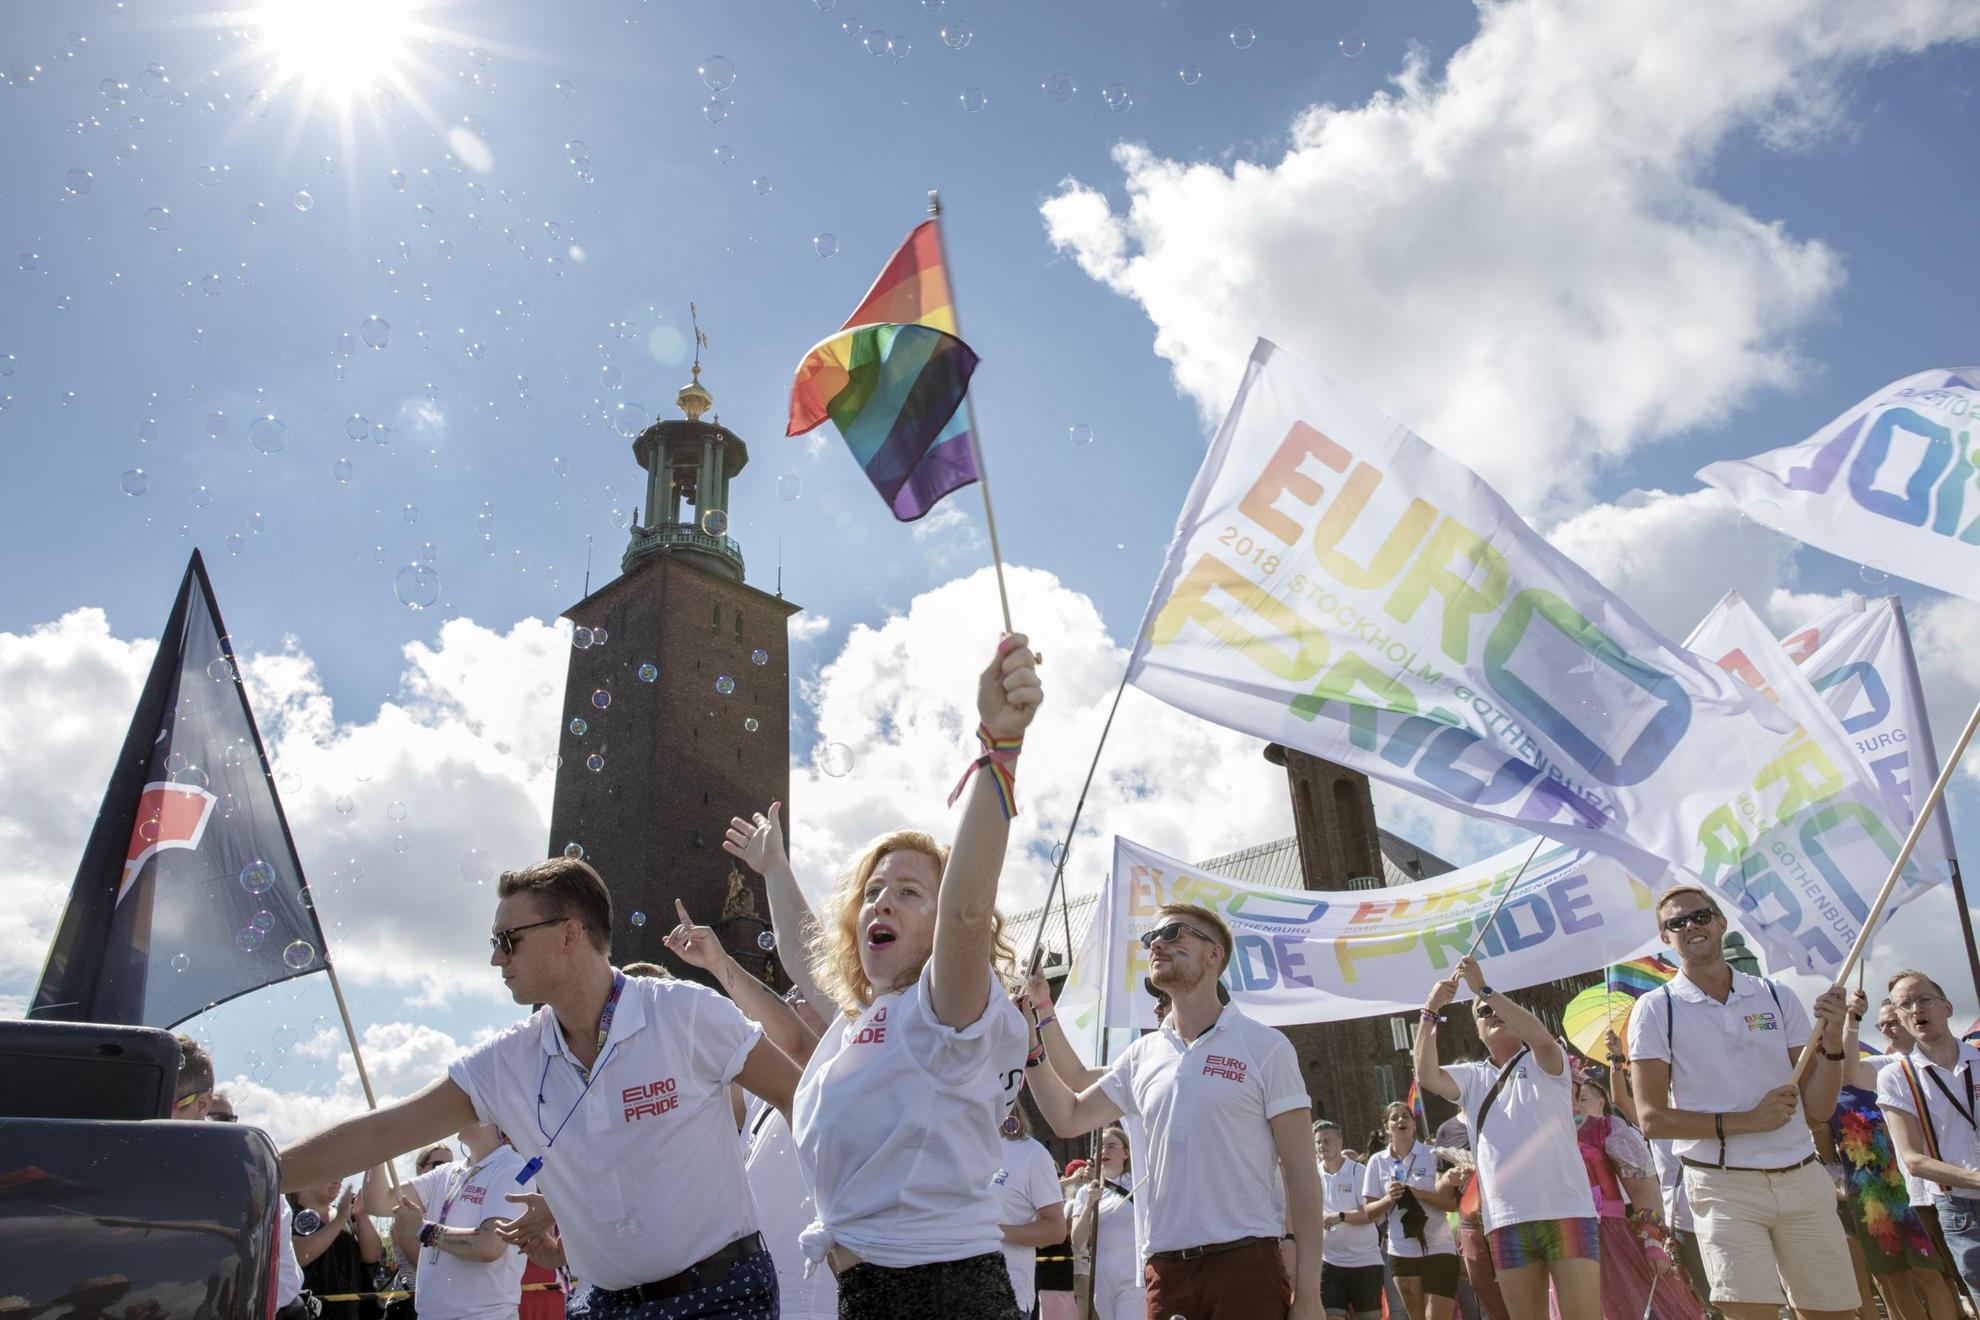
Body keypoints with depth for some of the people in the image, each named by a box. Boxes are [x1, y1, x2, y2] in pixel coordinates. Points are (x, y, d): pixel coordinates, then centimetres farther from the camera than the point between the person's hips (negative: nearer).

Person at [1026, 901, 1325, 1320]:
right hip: (1165, 1267, 4)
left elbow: (1300, 1171, -4)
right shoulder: (1142, 1055, 11)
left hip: (1245, 1261, -4)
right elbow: (1068, 1119, 13)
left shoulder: (1264, 1046, -2)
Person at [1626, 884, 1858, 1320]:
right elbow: (1652, 1119, -8)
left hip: (1804, 1181, 4)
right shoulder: (1655, 1010, -2)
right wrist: (1748, 1120, -17)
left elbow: (1818, 1106, 6)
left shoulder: (1777, 998, 8)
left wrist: (1832, 1044, -11)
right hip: (1725, 1187, -3)